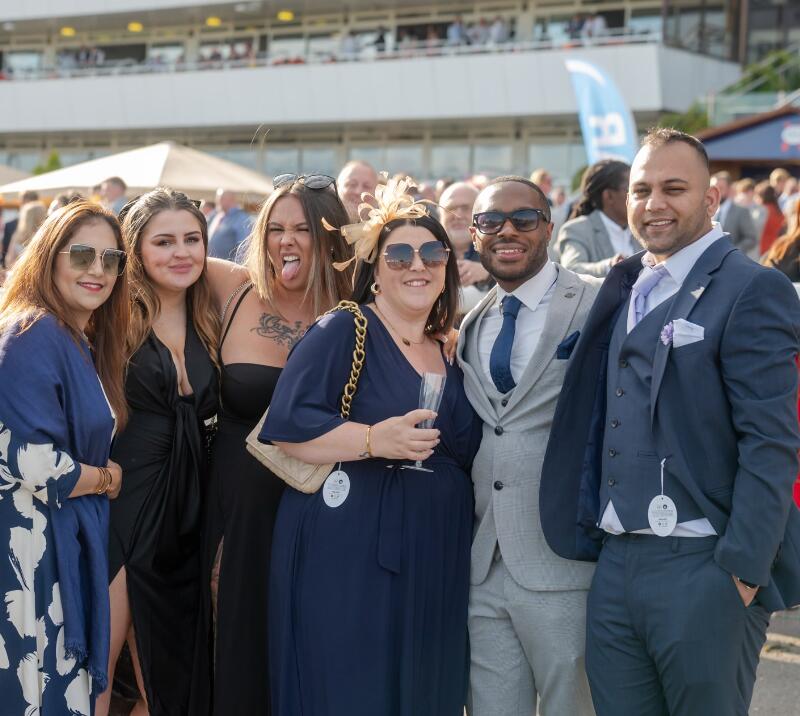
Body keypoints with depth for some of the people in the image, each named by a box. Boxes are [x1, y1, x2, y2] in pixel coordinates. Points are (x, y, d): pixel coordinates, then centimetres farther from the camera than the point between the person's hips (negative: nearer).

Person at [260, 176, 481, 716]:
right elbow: (285, 425, -16)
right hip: (347, 556, -6)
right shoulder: (343, 332, -6)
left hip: (434, 564, 6)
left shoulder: (450, 353, 14)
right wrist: (373, 439, -24)